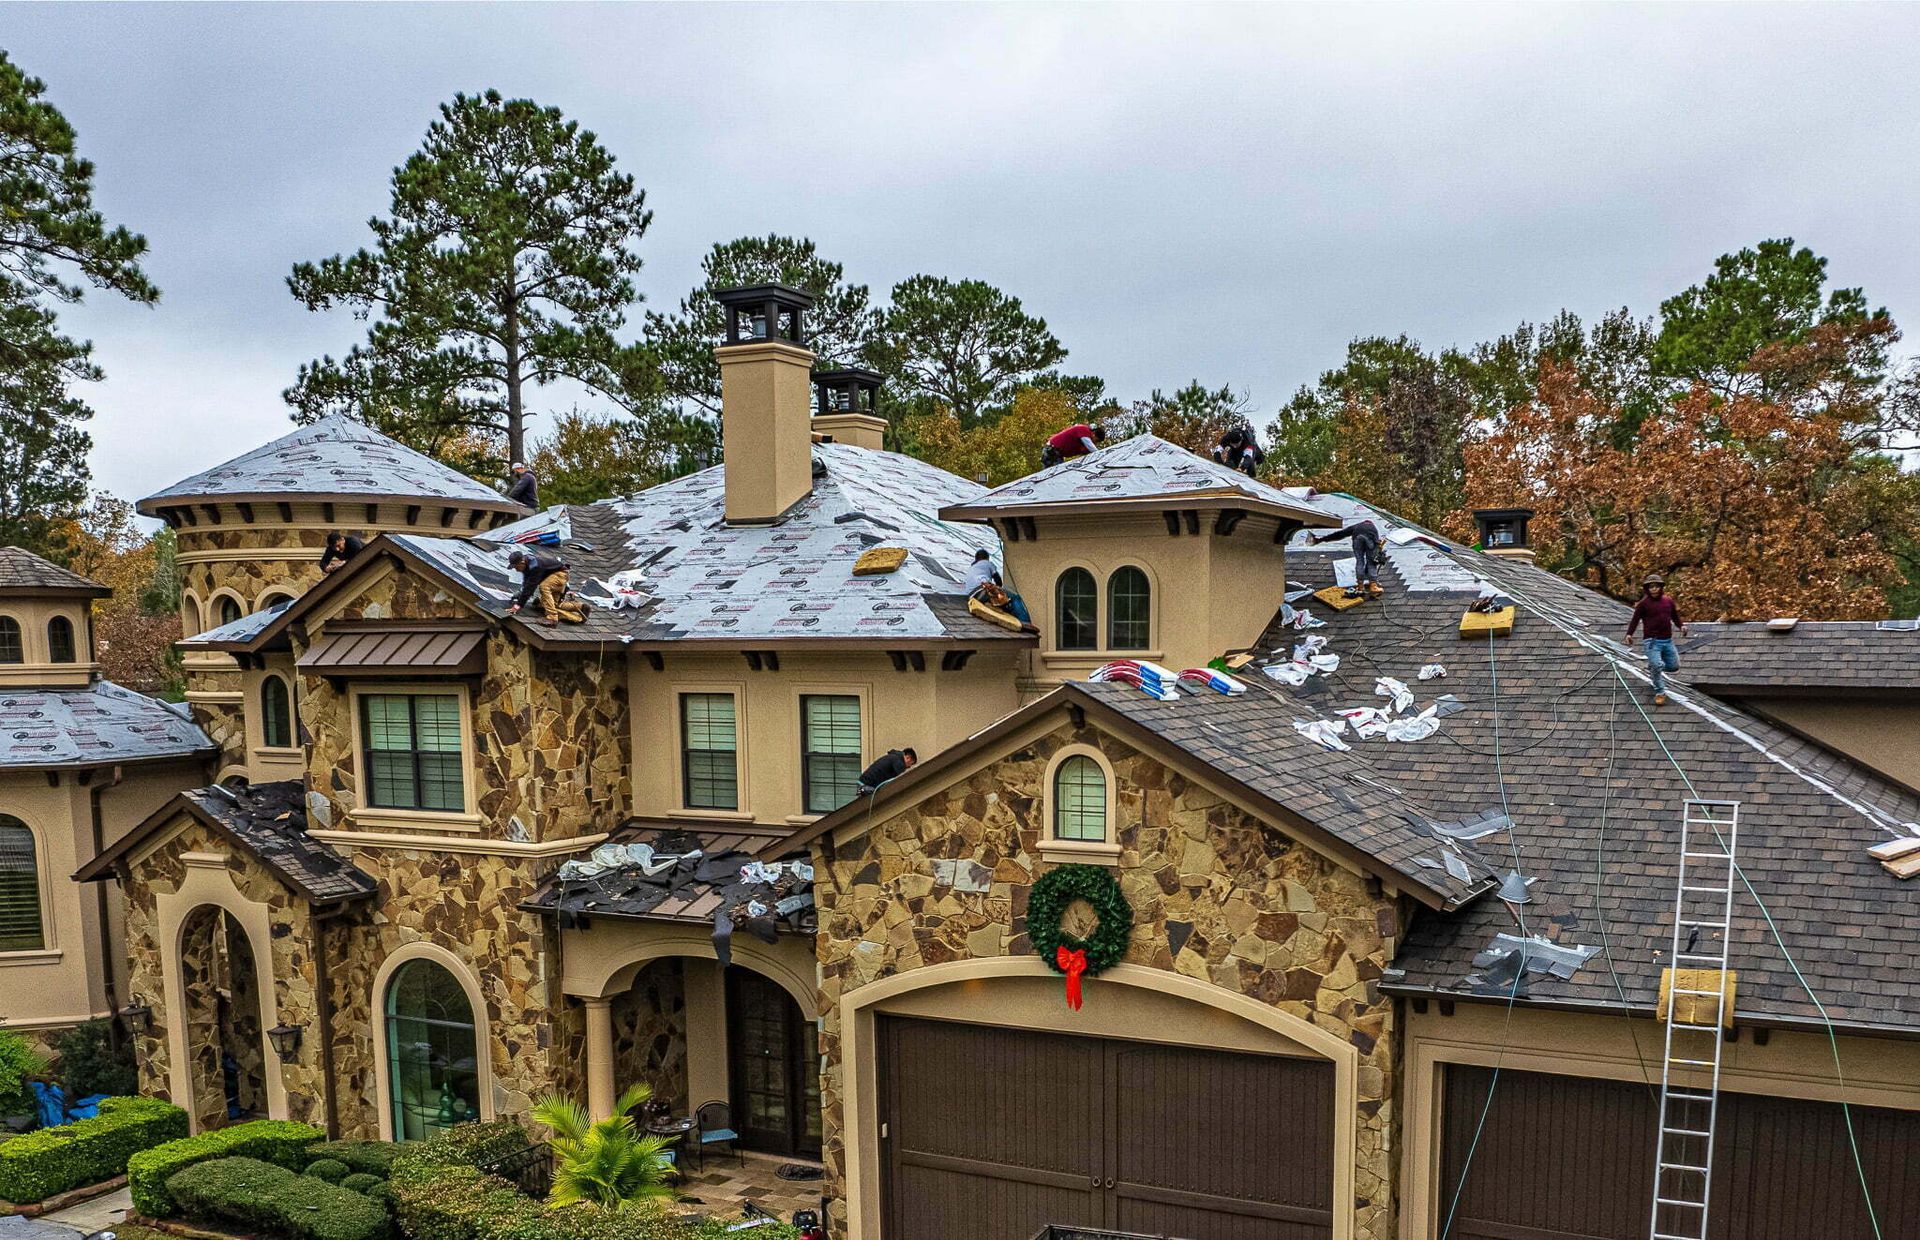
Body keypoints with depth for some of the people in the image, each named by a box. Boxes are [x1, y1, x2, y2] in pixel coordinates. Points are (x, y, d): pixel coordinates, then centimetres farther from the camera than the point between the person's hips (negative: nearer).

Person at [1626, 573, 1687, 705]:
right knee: (1657, 666, -17)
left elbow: (1675, 617, 17)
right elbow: (1635, 619, -4)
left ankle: (1652, 665, 38)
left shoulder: (1668, 601, 8)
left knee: (1674, 666, 10)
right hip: (1652, 641, -5)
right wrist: (1629, 633, -16)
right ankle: (1660, 693, -3)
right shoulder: (1644, 604, -5)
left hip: (1667, 641, 5)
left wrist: (1682, 626, -2)